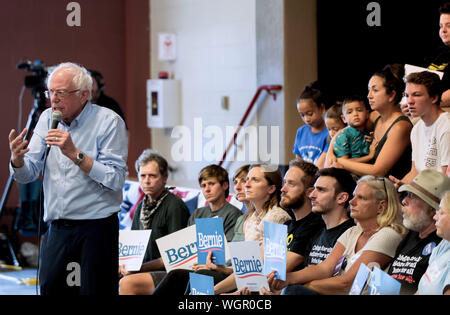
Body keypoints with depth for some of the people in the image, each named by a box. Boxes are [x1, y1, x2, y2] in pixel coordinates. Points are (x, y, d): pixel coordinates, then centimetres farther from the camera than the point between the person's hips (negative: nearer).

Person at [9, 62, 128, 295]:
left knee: (95, 291, -5)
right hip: (57, 229, 5)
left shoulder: (109, 122, -7)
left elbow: (116, 180, -15)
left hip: (96, 229, -5)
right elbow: (26, 175, 8)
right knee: (49, 289, 4)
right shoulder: (48, 118, 10)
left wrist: (75, 154, -21)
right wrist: (17, 159, -14)